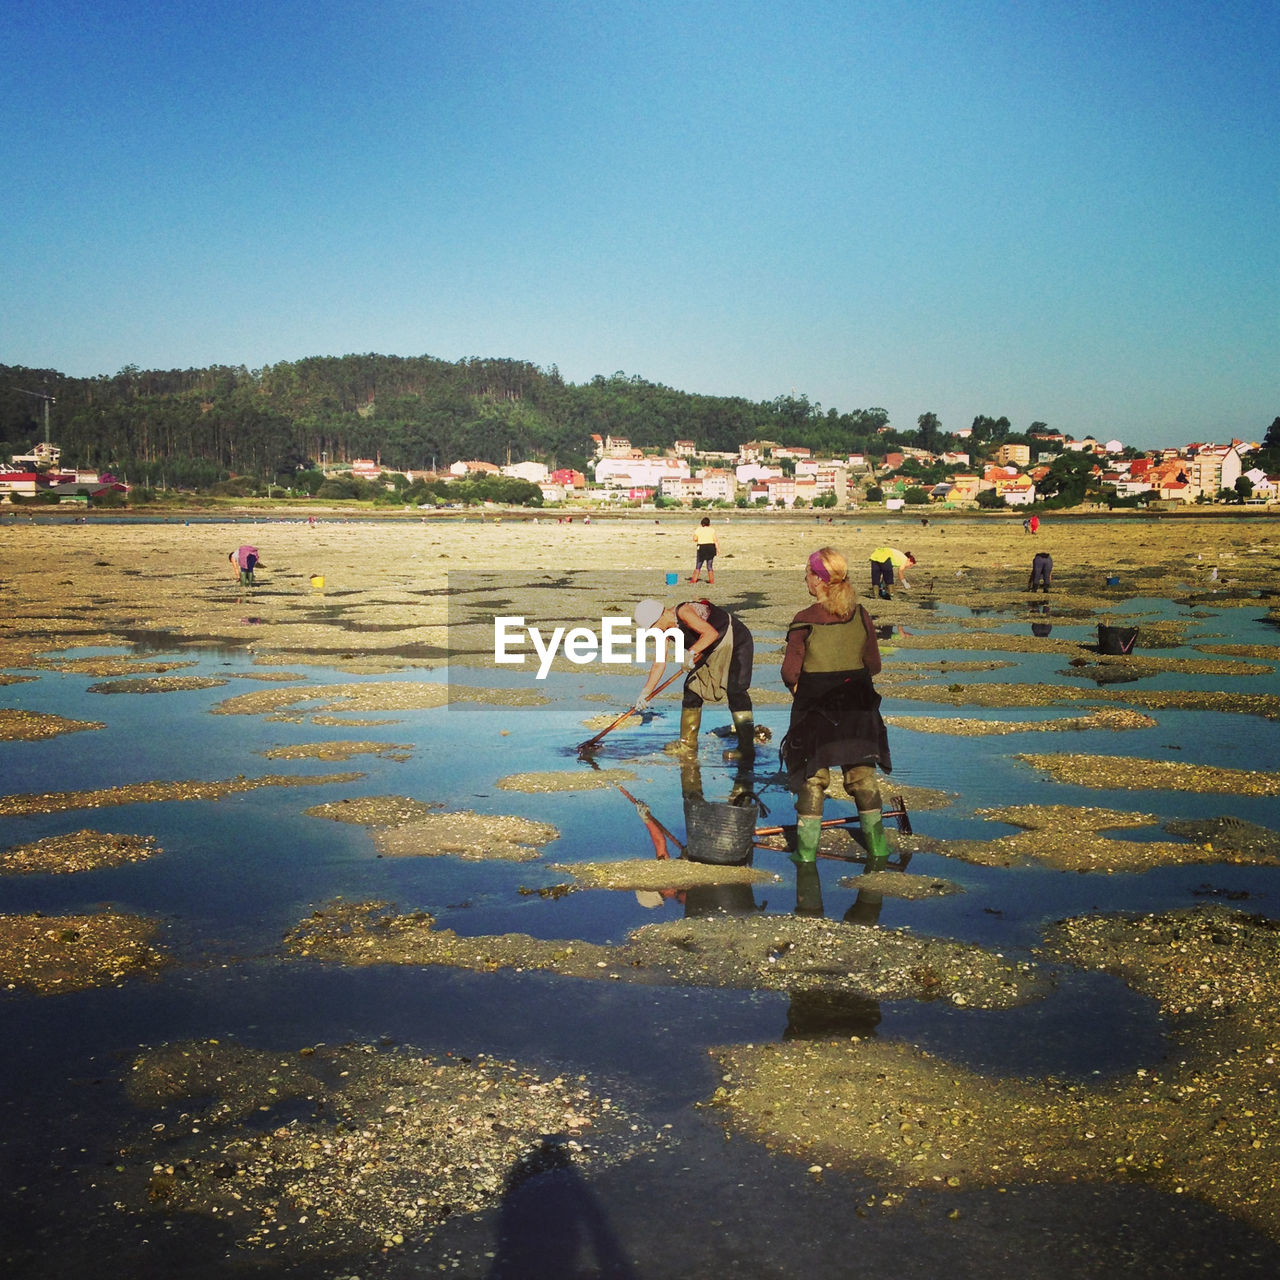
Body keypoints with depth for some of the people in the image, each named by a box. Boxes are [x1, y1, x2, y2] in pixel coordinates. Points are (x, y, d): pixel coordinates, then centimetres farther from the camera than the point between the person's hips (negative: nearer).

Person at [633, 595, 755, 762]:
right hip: (714, 651, 10)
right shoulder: (665, 630, 0)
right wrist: (645, 693, 1)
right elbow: (659, 663, 3)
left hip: (737, 643, -9)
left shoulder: (683, 612, -27)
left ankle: (747, 749, -22)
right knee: (692, 687, 8)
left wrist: (691, 653, -43)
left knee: (735, 691, -19)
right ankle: (688, 742, 19)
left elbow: (711, 633, -36)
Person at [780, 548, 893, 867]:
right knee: (861, 774, 14)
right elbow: (873, 665, 2)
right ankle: (877, 848, 17)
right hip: (857, 708, 3)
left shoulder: (804, 621, -13)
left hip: (814, 708, -3)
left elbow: (790, 671, -12)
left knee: (813, 776, 9)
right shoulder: (861, 616, -3)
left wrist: (799, 688, 8)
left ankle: (807, 851, 10)